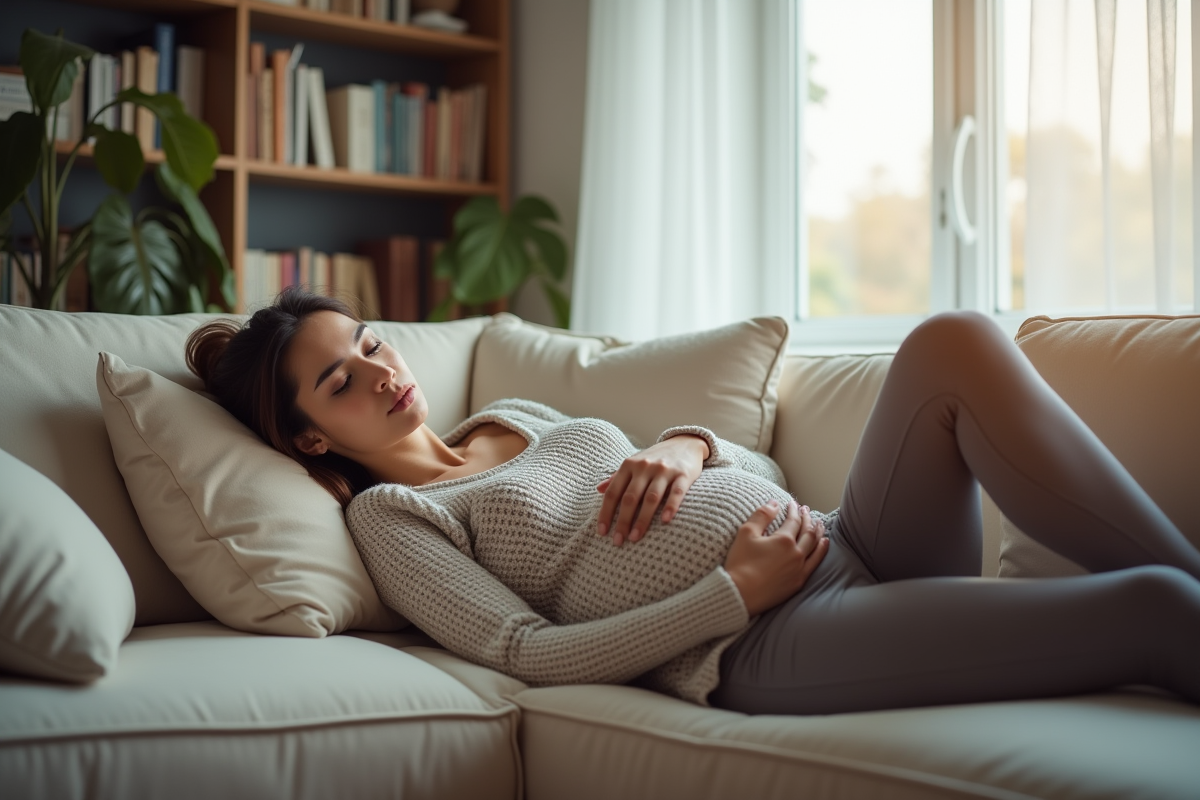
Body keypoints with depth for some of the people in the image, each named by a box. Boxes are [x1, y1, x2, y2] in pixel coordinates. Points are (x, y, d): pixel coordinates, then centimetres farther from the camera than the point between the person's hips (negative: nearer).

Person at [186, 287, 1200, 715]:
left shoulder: (516, 415, 25)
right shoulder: (391, 515, 6)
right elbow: (525, 651, -10)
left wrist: (686, 447, 1)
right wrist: (735, 591, -14)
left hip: (851, 545, 7)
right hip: (769, 649, -7)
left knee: (954, 341, -21)